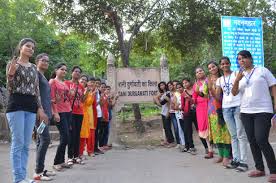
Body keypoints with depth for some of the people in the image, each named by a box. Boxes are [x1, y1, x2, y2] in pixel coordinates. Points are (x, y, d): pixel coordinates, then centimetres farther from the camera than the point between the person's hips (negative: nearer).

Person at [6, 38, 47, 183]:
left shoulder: (34, 68, 15)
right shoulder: (12, 64, 1)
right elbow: (10, 88, -5)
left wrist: (40, 108, 9)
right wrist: (11, 73, -21)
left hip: (31, 107, 5)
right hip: (16, 105, -5)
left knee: (26, 144, 7)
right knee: (18, 143, -6)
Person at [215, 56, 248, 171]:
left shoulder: (236, 74, 4)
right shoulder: (219, 80, 16)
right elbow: (218, 96, 11)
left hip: (238, 106, -4)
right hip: (226, 108, 4)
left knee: (240, 134, -6)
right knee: (233, 135, 8)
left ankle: (243, 161, -3)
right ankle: (236, 160, 13)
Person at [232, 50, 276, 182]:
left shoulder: (262, 70, 3)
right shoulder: (239, 76, 12)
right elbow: (234, 93, 2)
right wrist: (237, 80, -15)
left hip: (263, 111, -5)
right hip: (246, 112, 5)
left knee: (261, 141, -13)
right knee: (252, 141, 7)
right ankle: (259, 169, 19)